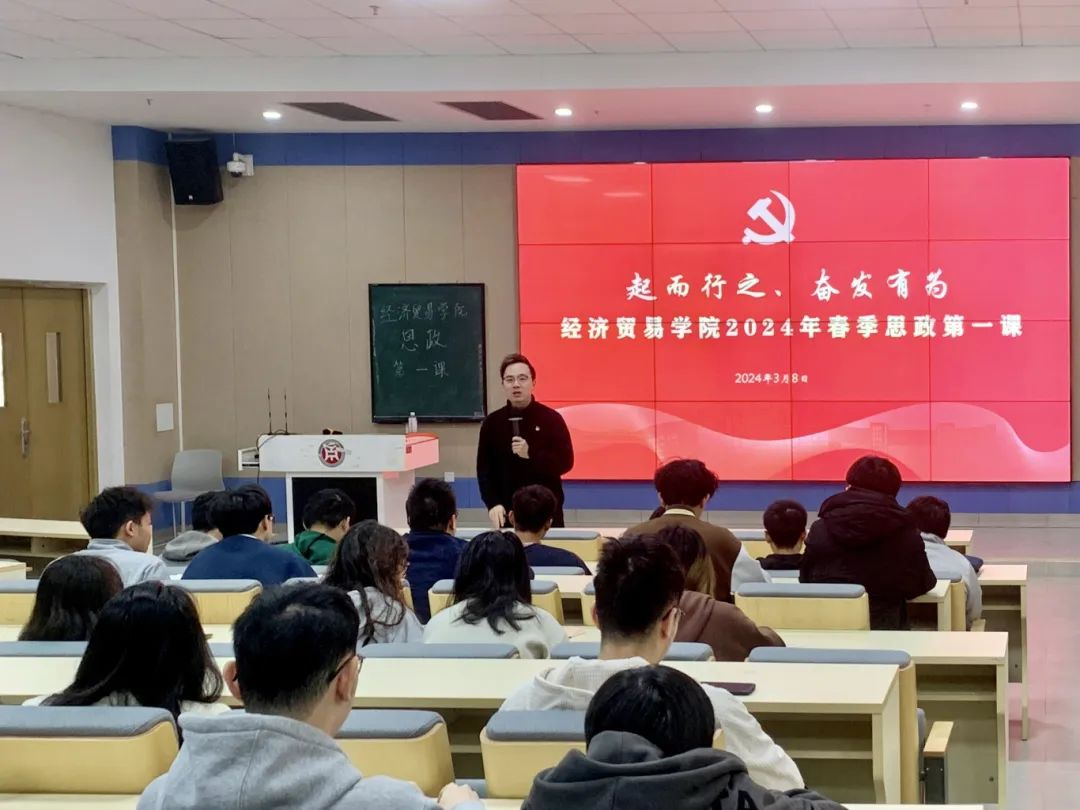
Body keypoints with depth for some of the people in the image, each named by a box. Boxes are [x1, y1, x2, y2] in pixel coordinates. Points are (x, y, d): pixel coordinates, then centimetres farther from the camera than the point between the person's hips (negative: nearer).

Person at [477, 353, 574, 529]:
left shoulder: (551, 418, -2)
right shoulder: (492, 422, 4)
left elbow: (565, 462, -6)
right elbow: (484, 469, 4)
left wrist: (531, 455, -19)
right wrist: (493, 503, -9)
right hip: (507, 513, 1)